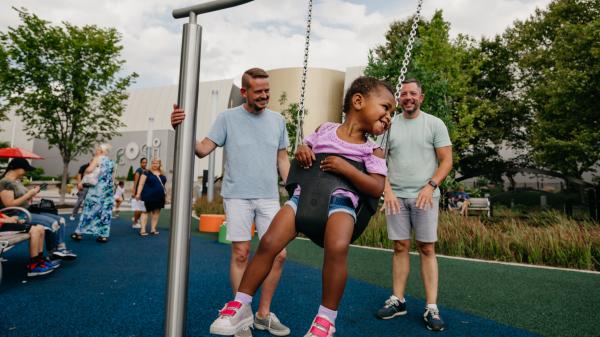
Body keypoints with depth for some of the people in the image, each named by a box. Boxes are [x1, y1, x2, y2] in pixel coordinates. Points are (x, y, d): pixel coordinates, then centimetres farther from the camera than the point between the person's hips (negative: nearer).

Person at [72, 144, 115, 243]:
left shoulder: (97, 158, -2)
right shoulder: (111, 162, 15)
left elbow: (89, 170, -15)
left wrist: (85, 171, 5)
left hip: (97, 189, -5)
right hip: (108, 190, 5)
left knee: (90, 210, 0)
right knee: (105, 212, 4)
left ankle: (79, 233, 7)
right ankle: (104, 235, 3)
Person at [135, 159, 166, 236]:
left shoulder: (162, 174, 12)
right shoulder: (147, 173, -3)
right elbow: (141, 184, -6)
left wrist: (165, 191, 14)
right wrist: (138, 193, -14)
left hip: (159, 197, 5)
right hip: (149, 196, -5)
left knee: (156, 212, 8)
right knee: (146, 211, -1)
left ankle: (153, 229, 16)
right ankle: (143, 229, -2)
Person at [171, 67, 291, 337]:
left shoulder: (277, 120, 11)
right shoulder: (228, 117, 1)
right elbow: (203, 149, -4)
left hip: (269, 197, 3)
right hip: (237, 196, -3)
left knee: (278, 254, 1)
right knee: (240, 254, 0)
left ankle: (263, 314, 19)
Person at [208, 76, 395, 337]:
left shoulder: (373, 150, 8)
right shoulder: (325, 130, 13)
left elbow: (377, 188, -2)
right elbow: (304, 147, 26)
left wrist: (345, 168, -13)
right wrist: (301, 151, 2)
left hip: (340, 200, -2)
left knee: (337, 248, -33)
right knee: (269, 242, -16)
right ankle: (241, 306, 2)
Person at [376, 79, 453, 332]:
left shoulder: (435, 124, 3)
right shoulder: (388, 125, 8)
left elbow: (446, 161, 0)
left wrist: (431, 186, -13)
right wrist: (387, 190, -6)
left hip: (425, 195, -1)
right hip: (396, 196, 2)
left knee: (427, 249, 0)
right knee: (400, 247, 6)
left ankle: (431, 308, 5)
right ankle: (398, 300, 15)